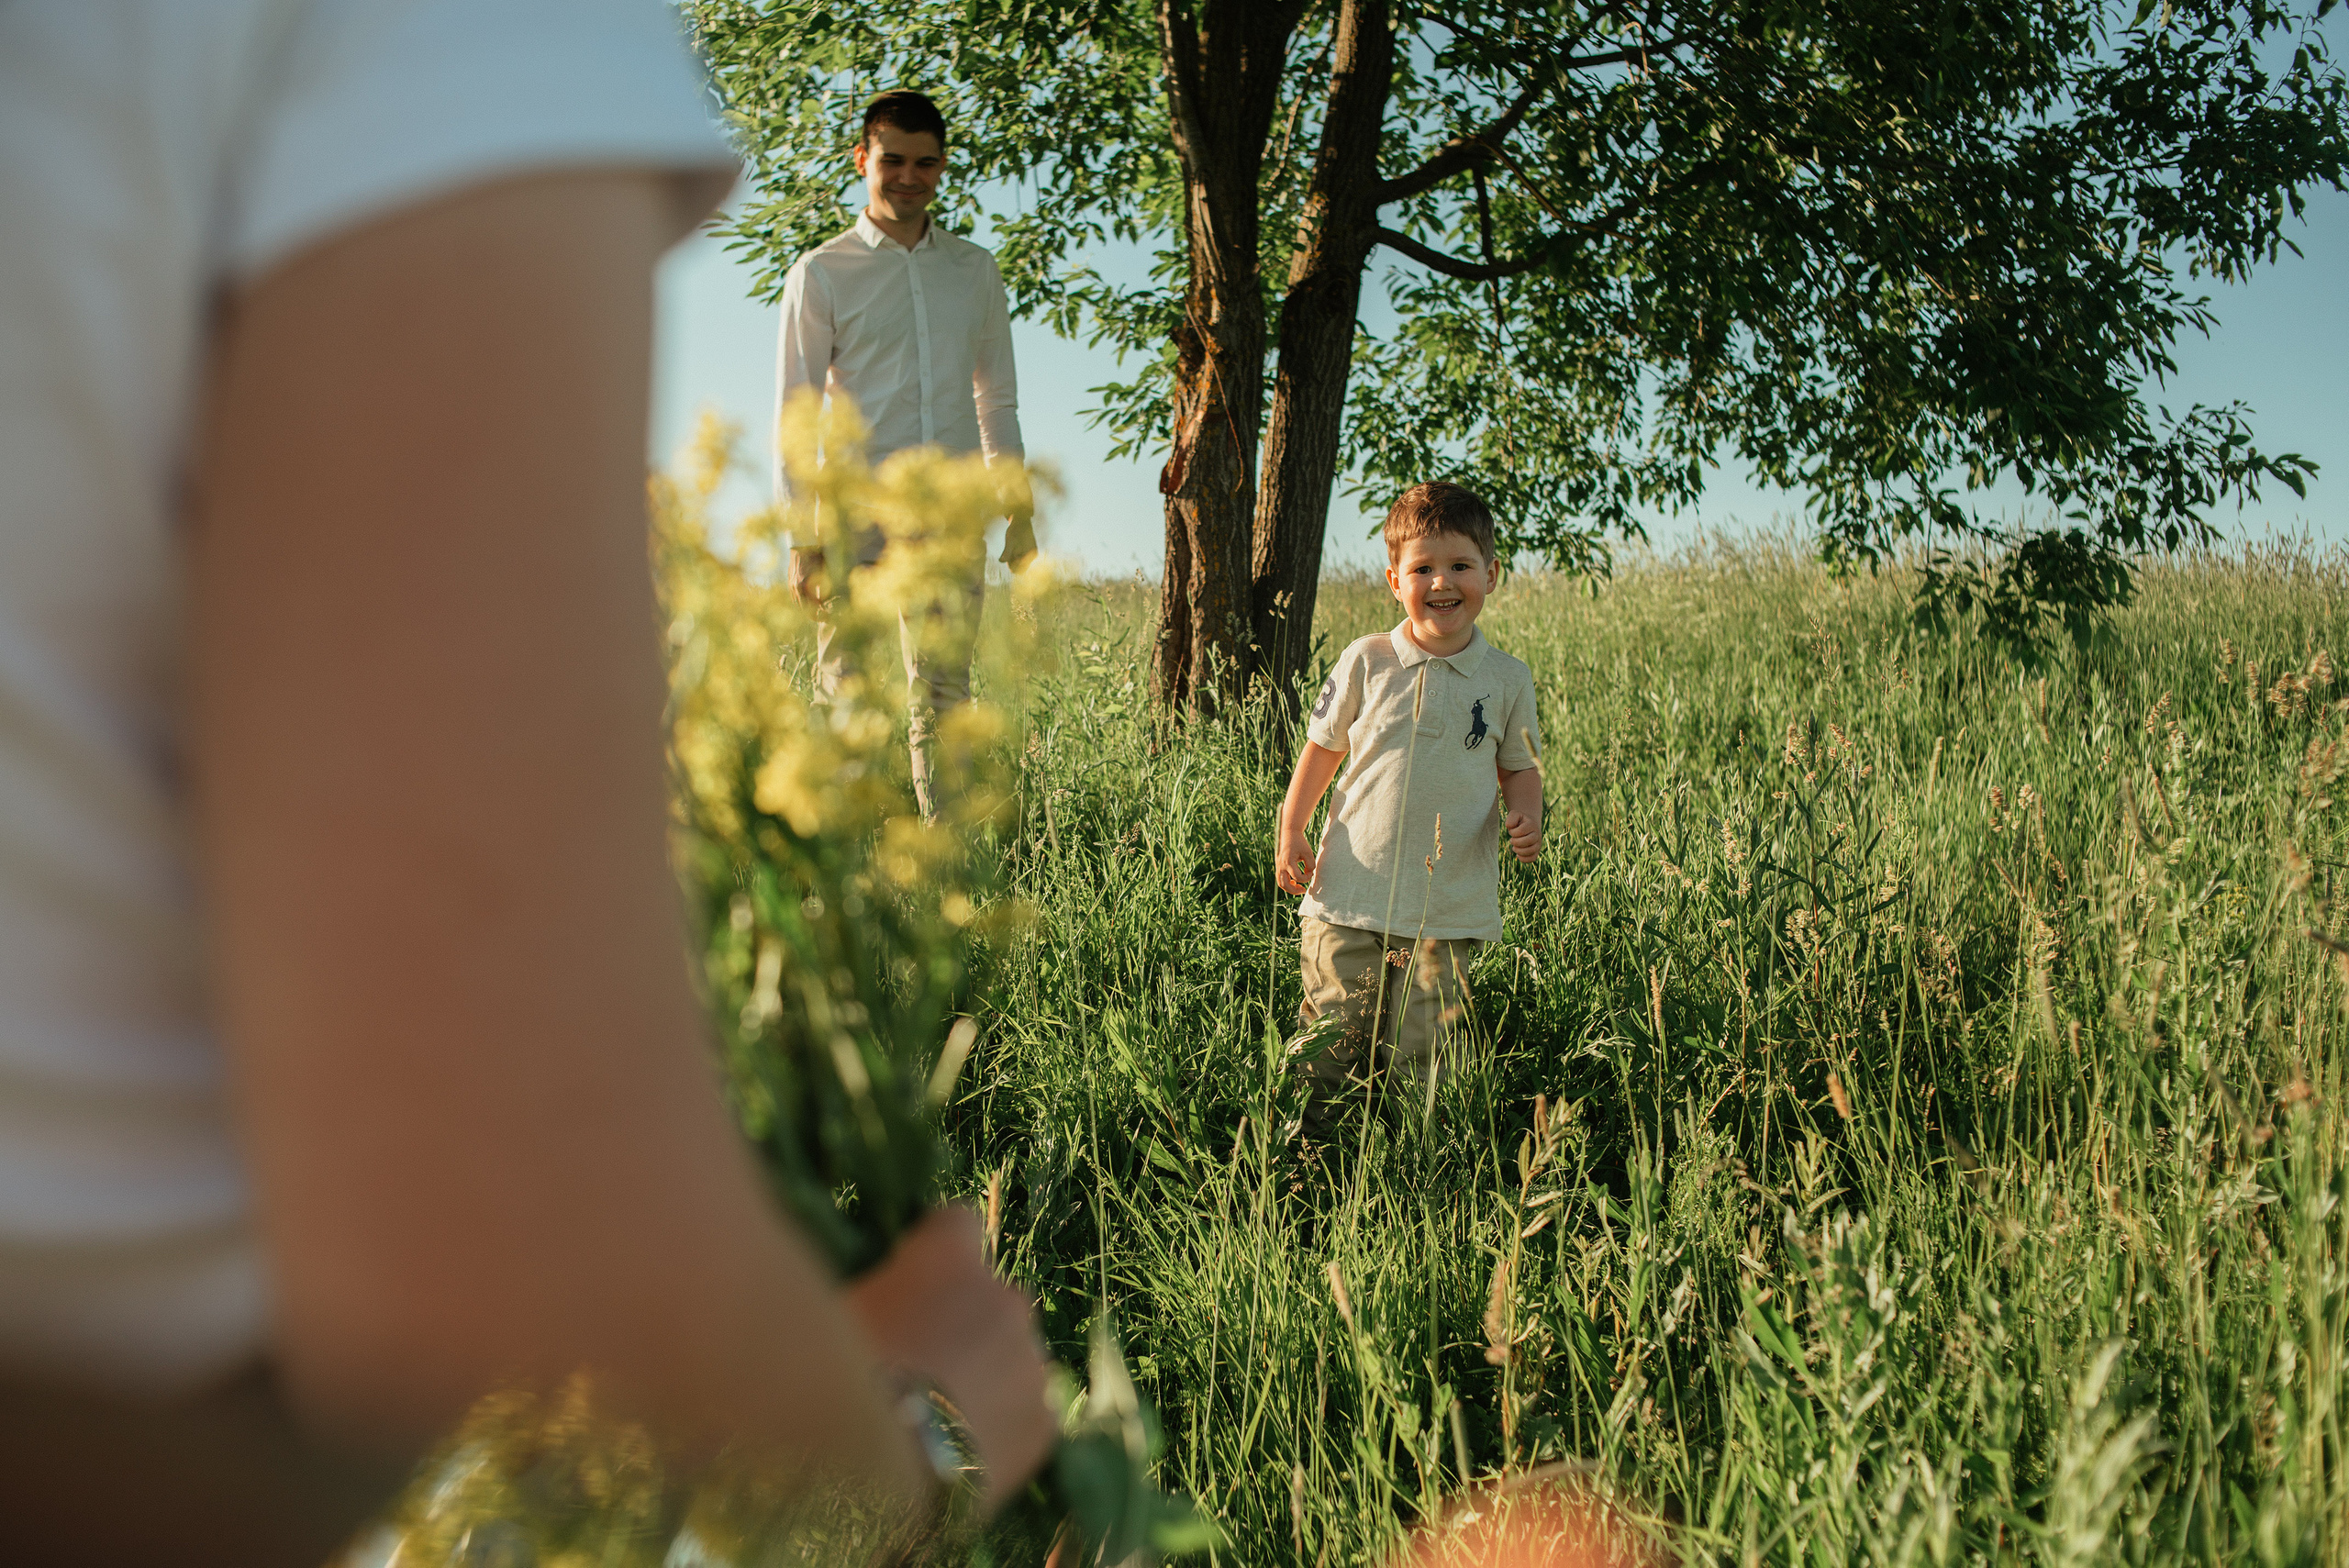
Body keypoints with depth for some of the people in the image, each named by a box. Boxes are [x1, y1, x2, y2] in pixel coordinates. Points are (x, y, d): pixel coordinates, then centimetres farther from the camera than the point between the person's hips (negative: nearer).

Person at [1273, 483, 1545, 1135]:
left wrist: (1525, 816, -7)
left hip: (1449, 905, 0)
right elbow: (1322, 749, 10)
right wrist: (1290, 831, 3)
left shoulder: (1507, 679, 3)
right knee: (1332, 1038, 2)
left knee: (1425, 1052, 2)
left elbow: (1520, 768, 14)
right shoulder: (1365, 662, 1)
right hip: (1352, 892, 0)